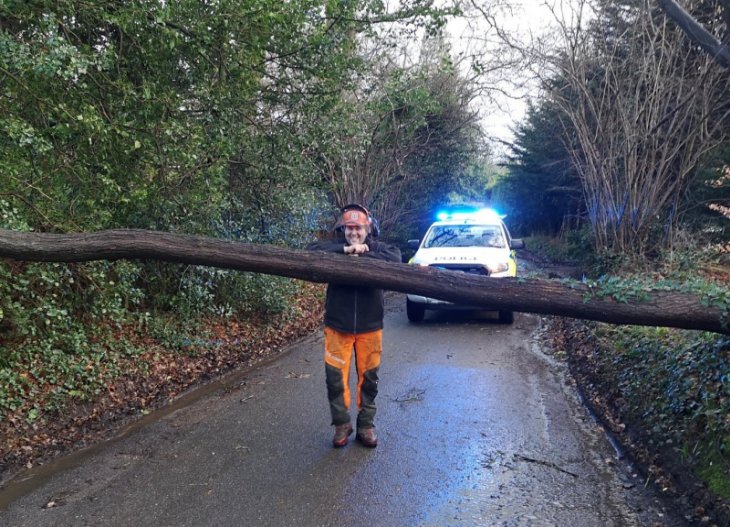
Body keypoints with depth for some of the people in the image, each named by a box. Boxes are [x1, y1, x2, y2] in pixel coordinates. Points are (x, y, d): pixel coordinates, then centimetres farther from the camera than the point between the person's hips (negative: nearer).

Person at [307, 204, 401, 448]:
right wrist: (345, 250, -26)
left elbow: (396, 258, -21)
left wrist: (363, 255, -27)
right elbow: (311, 251, -19)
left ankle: (366, 425, 27)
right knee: (335, 377, 4)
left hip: (370, 326, 1)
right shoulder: (335, 247, -1)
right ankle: (342, 424, 23)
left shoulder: (377, 247, -1)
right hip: (337, 326, 0)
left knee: (368, 378, 11)